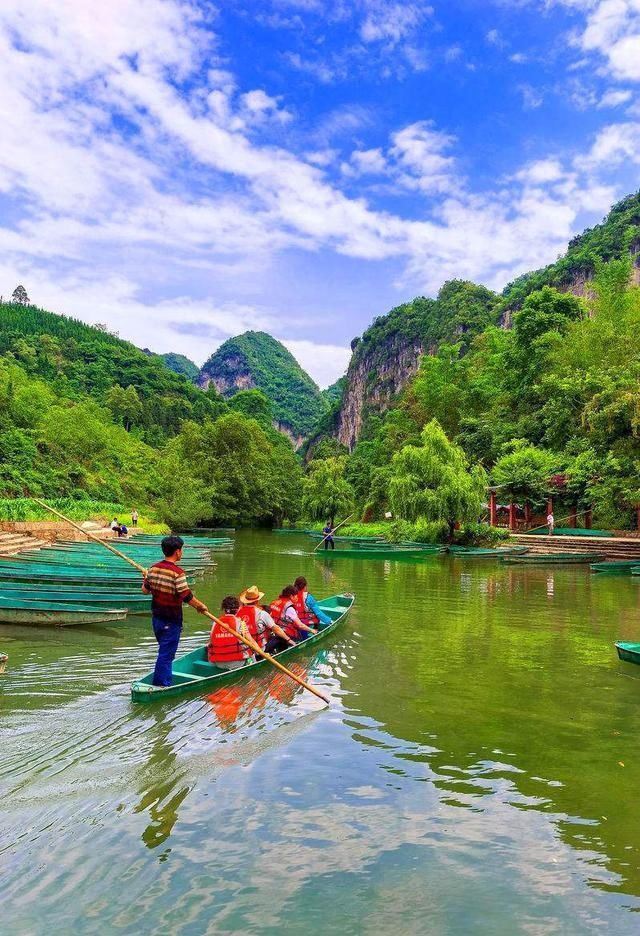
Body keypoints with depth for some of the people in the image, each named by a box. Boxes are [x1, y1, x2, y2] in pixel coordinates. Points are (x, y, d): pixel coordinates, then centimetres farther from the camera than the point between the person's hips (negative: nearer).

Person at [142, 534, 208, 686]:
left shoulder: (153, 568, -1)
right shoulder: (177, 572, -22)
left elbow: (145, 590, 9)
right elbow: (186, 596, -24)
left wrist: (147, 579, 30)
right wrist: (201, 606, -8)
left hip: (156, 617, 8)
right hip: (171, 621, -7)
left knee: (165, 651, 23)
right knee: (166, 655, 3)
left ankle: (159, 683, 33)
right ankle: (162, 685, 10)